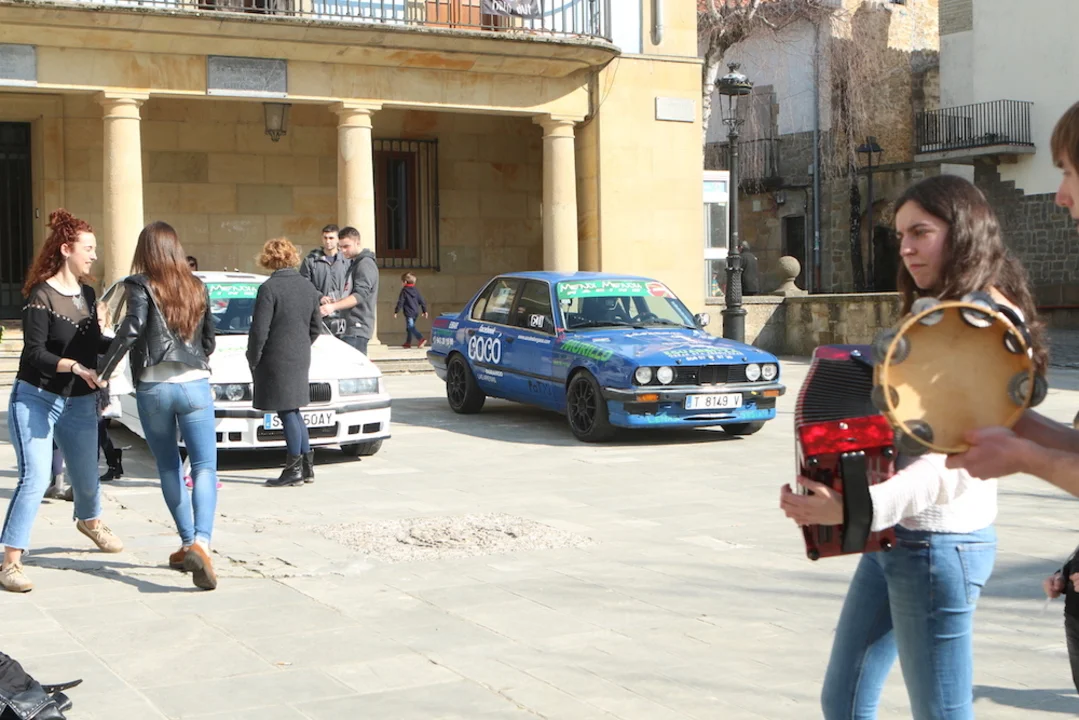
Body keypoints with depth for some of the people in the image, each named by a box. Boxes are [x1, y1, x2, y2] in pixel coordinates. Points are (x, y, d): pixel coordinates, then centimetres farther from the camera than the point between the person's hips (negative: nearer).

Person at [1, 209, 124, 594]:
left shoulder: (87, 293, 6)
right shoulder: (42, 295, -15)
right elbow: (35, 353, -22)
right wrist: (76, 367, -33)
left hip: (80, 402, 6)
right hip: (35, 400, -6)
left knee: (86, 475, 20)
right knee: (35, 479, -17)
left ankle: (89, 521, 52)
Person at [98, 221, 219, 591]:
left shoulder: (140, 286, -3)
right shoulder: (197, 287, 10)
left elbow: (132, 328, -18)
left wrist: (103, 371, -13)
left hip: (153, 388, -1)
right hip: (195, 385, 1)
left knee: (169, 468, 15)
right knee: (205, 467, -4)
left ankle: (188, 543, 19)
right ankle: (201, 542, -25)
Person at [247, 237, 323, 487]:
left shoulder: (269, 288, -15)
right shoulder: (307, 287, 7)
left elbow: (259, 331, -15)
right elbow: (316, 327, 11)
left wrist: (253, 359, -4)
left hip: (276, 360, -7)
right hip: (301, 359, 7)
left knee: (287, 413, -2)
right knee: (293, 412, 17)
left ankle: (294, 471, 3)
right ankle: (307, 465, 20)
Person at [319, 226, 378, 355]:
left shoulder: (366, 263, -9)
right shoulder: (354, 263, 21)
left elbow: (360, 295, -20)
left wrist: (334, 306, -30)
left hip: (357, 328, -10)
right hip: (350, 326, 10)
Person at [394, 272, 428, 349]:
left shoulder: (404, 291, -7)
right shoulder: (416, 290, 11)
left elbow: (400, 302, -10)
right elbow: (421, 301, 12)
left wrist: (396, 312, -6)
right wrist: (425, 311, 16)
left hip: (409, 313, -8)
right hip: (416, 312, 8)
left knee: (411, 327, -13)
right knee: (409, 328, 18)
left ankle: (421, 339, -29)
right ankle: (408, 342, 22)